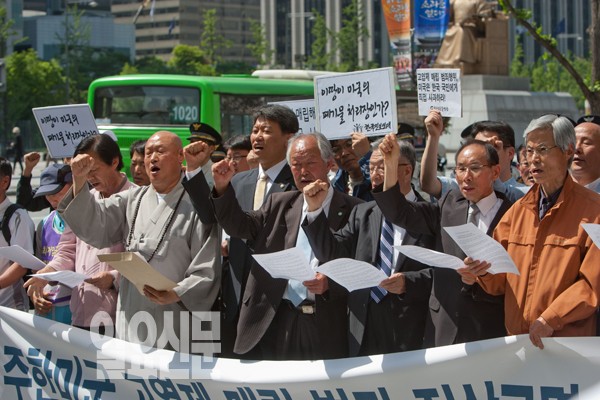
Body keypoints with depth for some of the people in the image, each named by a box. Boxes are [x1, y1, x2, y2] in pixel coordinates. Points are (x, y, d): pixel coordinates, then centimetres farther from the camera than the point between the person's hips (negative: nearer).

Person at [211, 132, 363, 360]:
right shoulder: (279, 204, 15)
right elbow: (241, 225, 7)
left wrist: (330, 284, -16)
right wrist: (222, 188, -8)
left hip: (325, 326, -3)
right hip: (275, 323, 3)